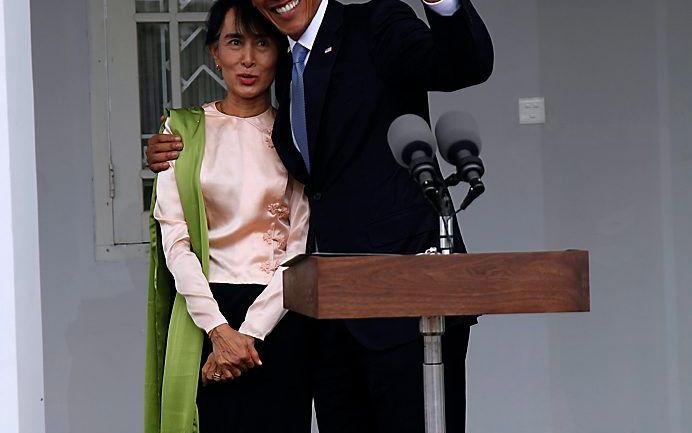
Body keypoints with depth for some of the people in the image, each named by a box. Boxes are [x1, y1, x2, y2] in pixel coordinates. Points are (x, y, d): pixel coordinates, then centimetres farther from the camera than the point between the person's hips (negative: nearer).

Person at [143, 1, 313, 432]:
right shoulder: (184, 129, 6)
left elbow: (300, 247, 0)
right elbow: (174, 239, -2)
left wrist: (250, 331, -11)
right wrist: (219, 330, -13)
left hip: (278, 314, 0)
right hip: (204, 311, 0)